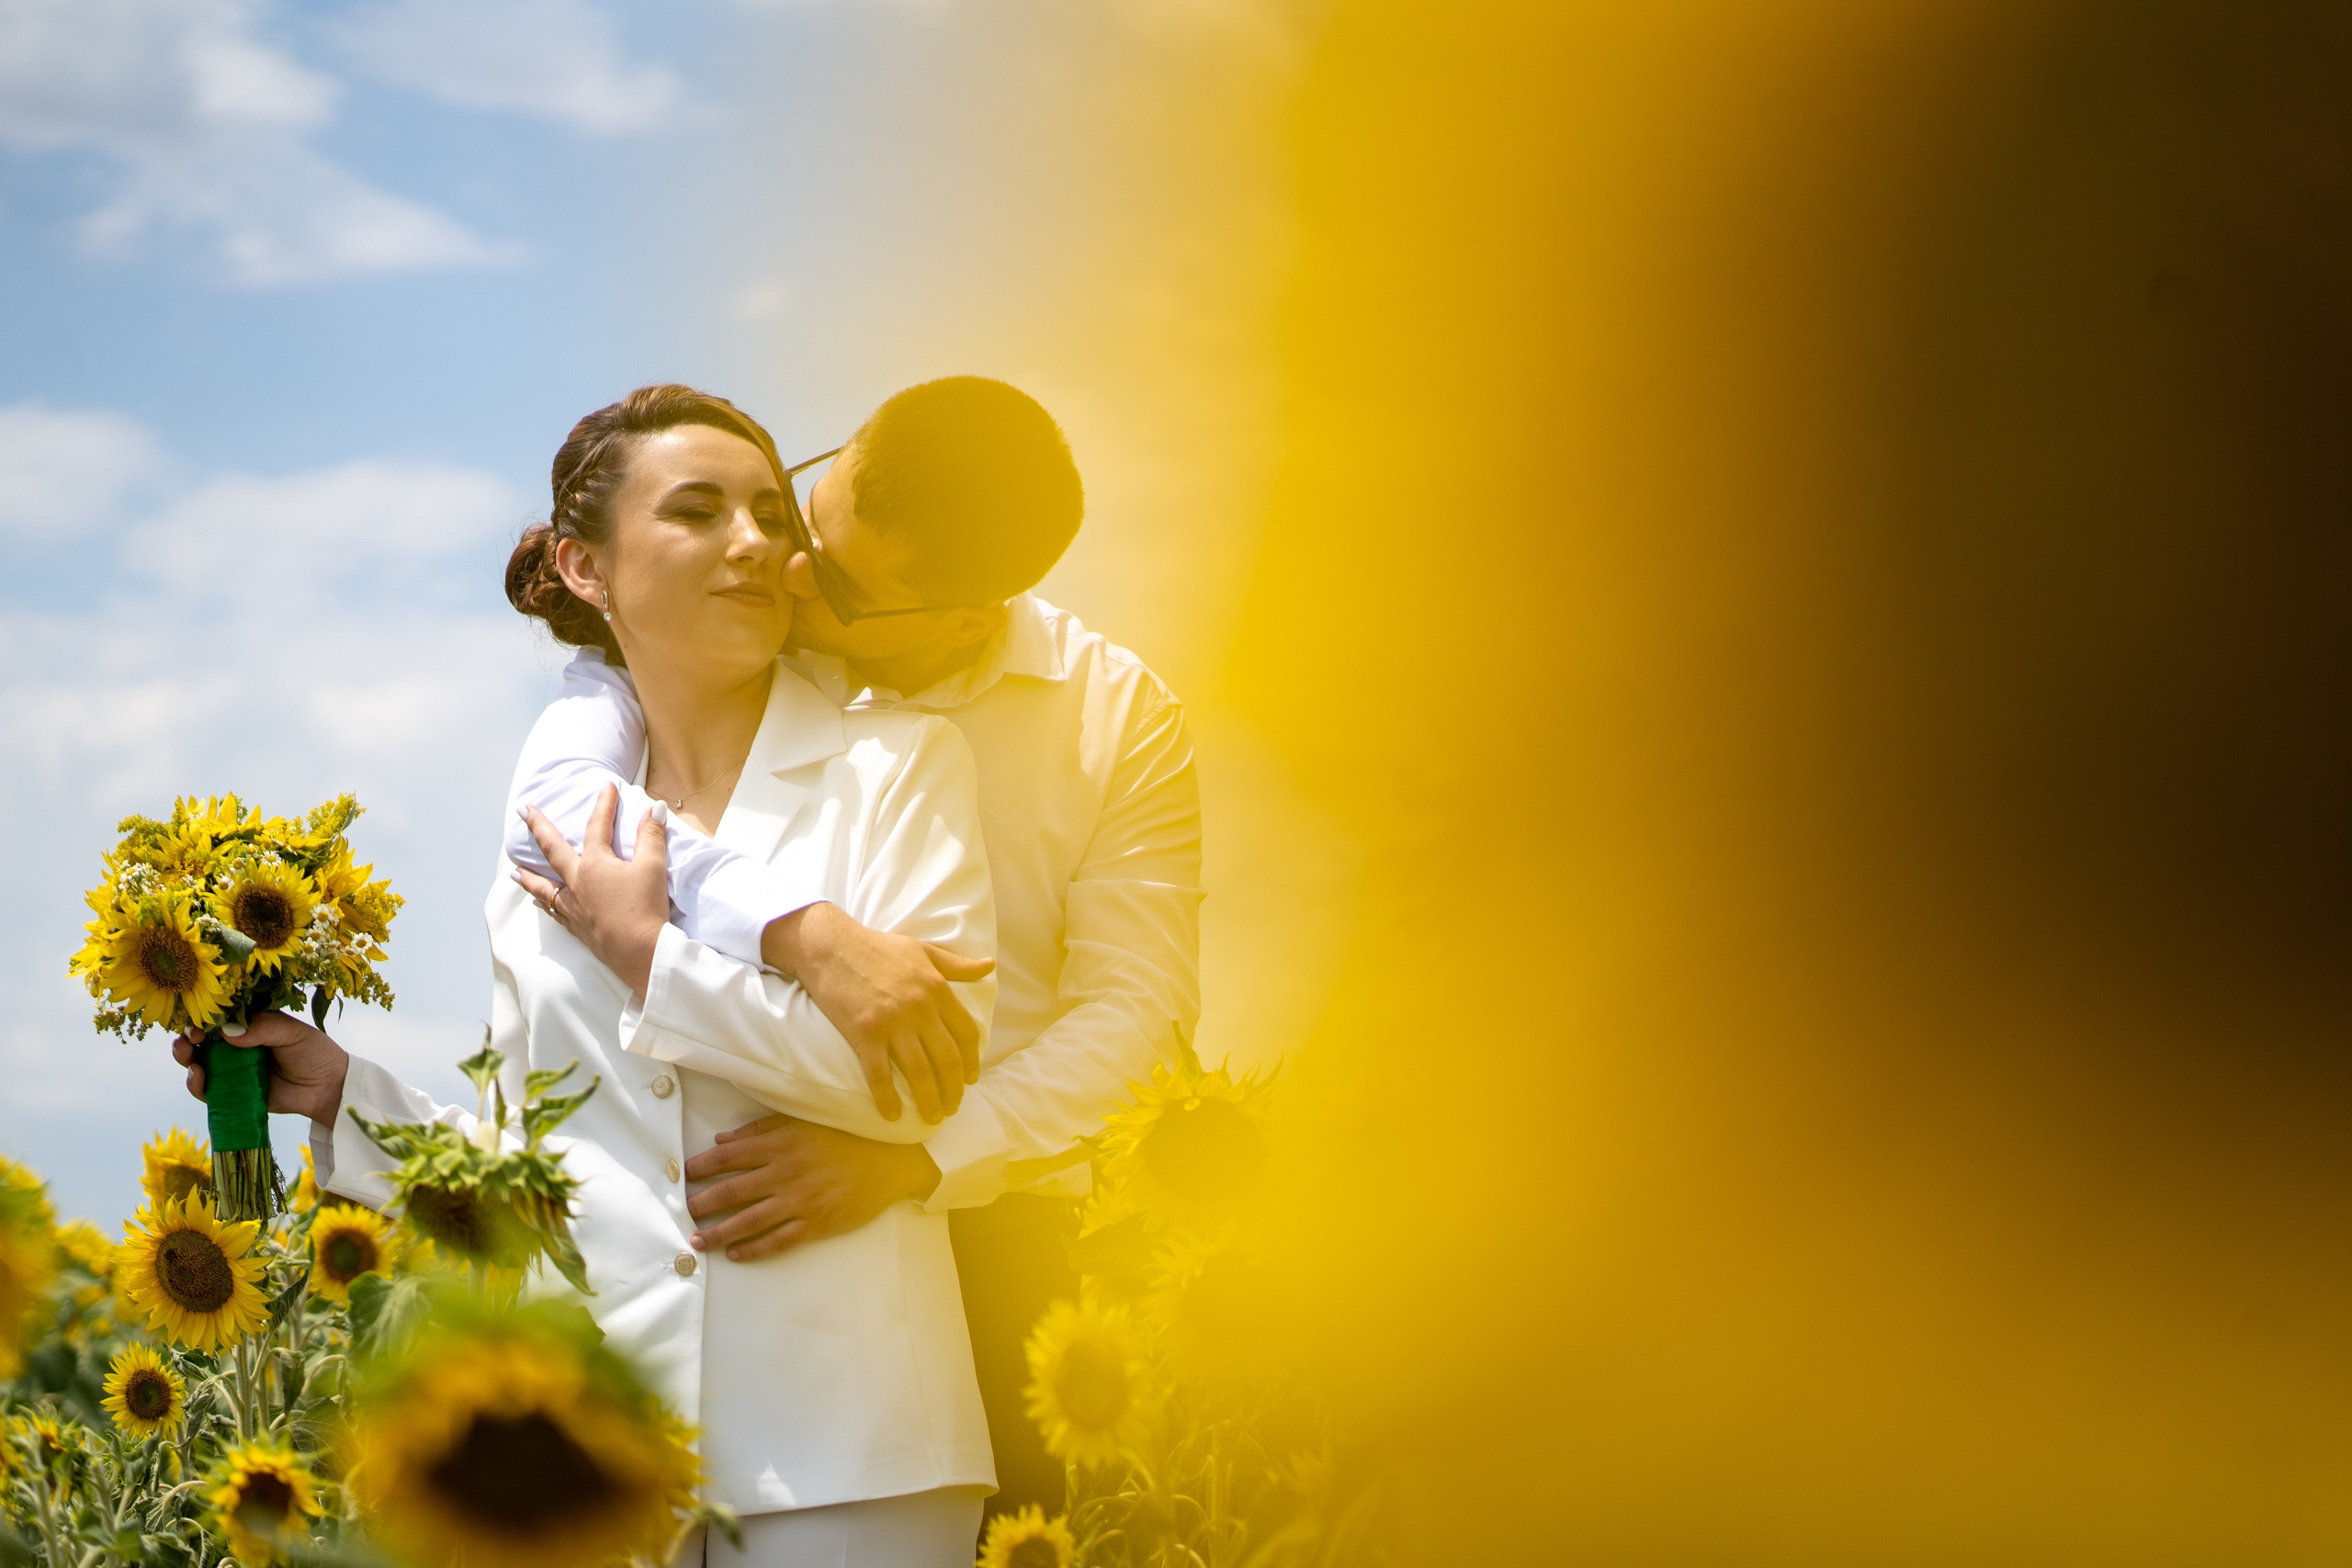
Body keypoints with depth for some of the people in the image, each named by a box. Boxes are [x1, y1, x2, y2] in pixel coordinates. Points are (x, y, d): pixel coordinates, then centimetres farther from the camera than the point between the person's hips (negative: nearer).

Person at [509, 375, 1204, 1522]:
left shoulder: (1120, 717, -2)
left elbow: (1136, 1007, -9)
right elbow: (555, 806, -24)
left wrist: (905, 1163, -24)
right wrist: (808, 935, -37)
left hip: (982, 1223, 1)